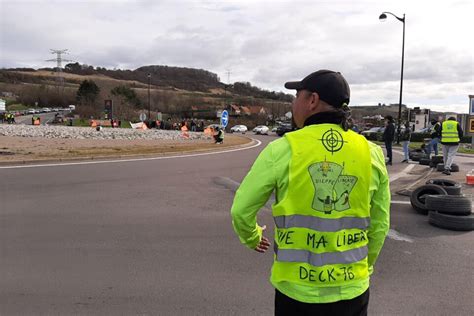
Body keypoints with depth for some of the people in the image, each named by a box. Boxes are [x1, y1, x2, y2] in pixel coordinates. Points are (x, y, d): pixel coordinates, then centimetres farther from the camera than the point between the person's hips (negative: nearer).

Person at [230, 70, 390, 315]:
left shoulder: (283, 149, -14)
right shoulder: (371, 153, -4)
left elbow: (241, 210, -6)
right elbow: (379, 224, 5)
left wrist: (251, 237, 15)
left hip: (297, 291, -2)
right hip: (352, 290, 3)